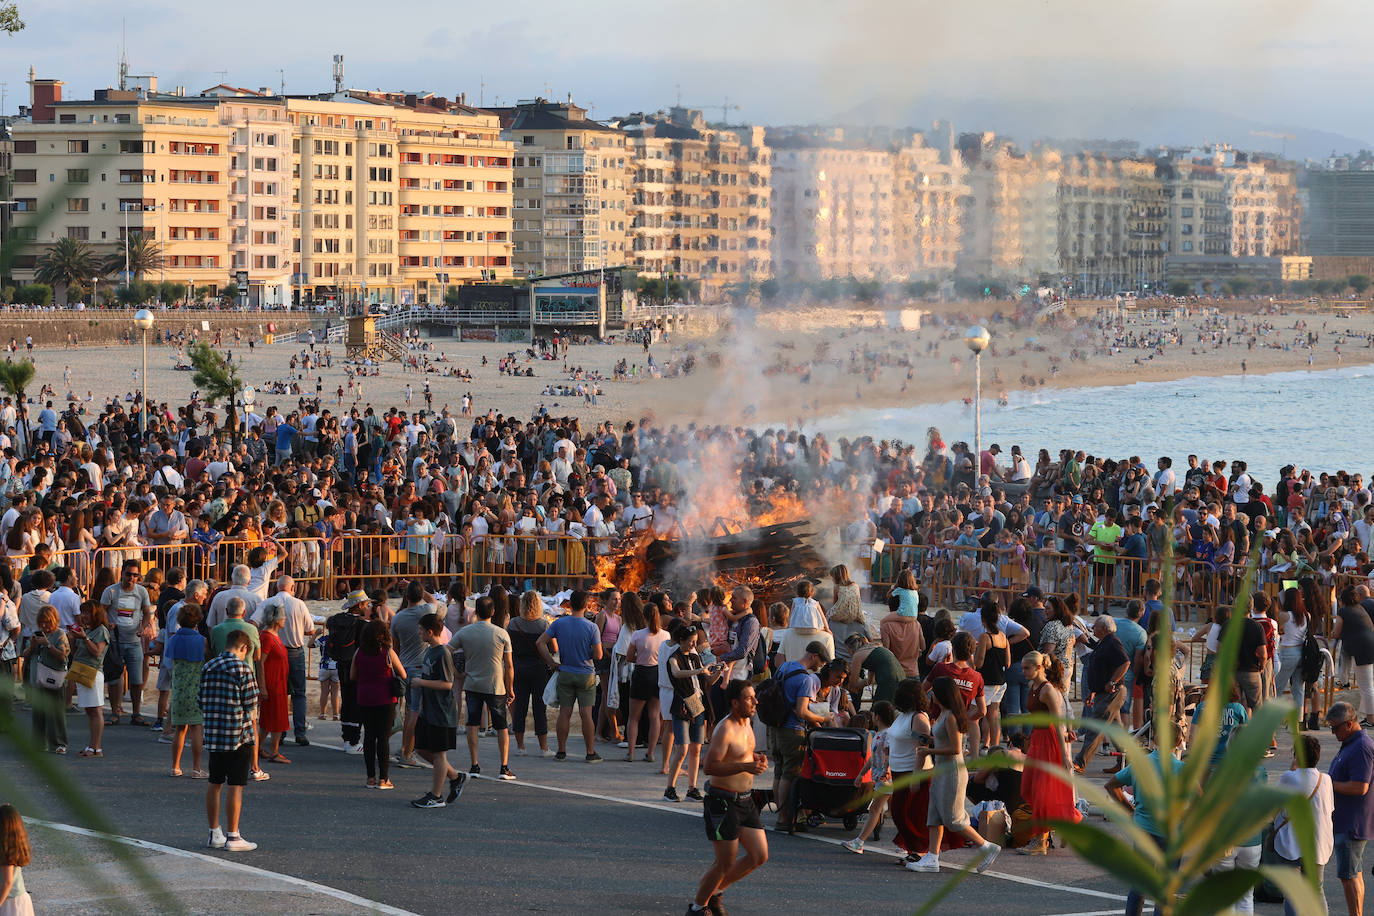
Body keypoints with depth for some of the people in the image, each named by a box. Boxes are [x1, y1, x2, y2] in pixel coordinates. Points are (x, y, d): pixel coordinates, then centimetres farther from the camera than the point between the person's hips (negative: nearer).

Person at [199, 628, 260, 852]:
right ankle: (232, 837, 2)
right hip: (239, 736, -6)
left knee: (214, 784, 14)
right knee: (236, 786, -1)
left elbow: (202, 704, 10)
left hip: (213, 733, 6)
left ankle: (214, 834, 21)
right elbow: (251, 706, -9)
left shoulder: (208, 667, 7)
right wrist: (250, 717, 11)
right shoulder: (243, 668, -12)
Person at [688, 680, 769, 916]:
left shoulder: (747, 723, 10)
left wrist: (756, 758, 6)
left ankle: (716, 891, 24)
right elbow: (710, 766, -25)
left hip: (745, 801, 9)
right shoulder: (725, 729, -19)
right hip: (723, 802, -9)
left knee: (759, 857, 8)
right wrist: (745, 766, -31)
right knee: (725, 863, -4)